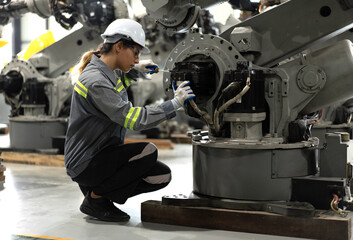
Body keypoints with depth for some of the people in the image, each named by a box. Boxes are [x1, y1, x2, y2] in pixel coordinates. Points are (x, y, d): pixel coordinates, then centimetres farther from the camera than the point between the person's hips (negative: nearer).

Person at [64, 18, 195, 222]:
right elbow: (133, 118, -30)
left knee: (163, 176, -1)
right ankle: (95, 198, -9)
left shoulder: (109, 74, 7)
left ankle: (97, 188, 10)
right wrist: (175, 103, -24)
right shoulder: (94, 81, -23)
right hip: (85, 164, -9)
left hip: (104, 155, 9)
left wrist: (135, 69, 17)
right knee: (148, 152, -27)